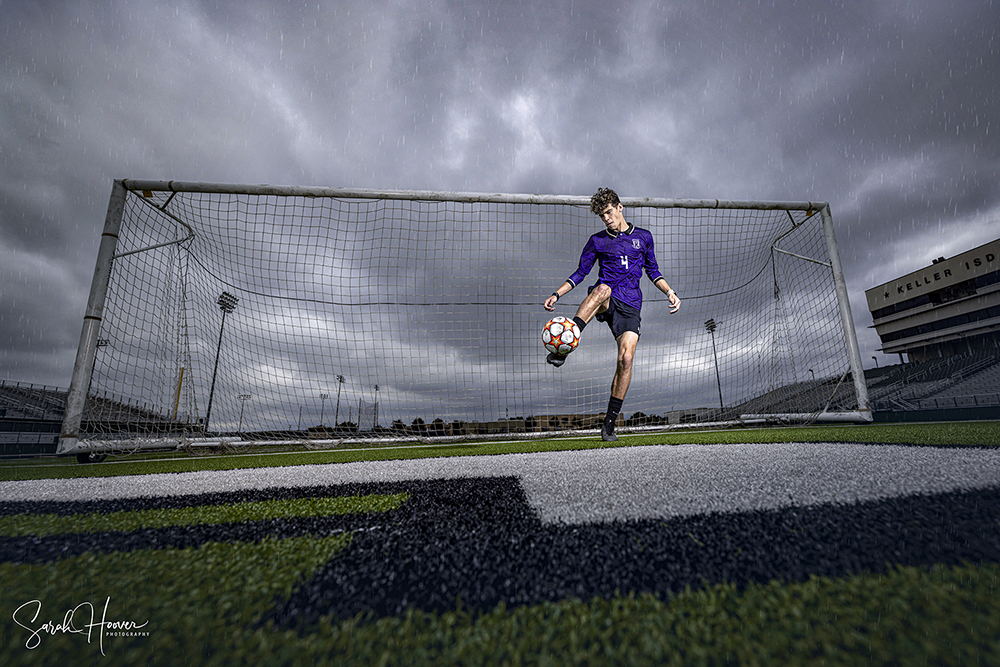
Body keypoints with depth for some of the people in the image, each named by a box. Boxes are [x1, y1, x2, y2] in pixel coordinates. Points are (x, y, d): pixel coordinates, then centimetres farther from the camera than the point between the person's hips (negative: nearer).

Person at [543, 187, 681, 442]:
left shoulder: (643, 236, 16)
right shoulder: (597, 240, 12)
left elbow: (652, 271, 22)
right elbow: (581, 272, 13)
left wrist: (670, 292, 8)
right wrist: (556, 294, 1)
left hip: (630, 306, 1)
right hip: (605, 302, -1)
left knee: (626, 358, -15)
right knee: (602, 288, -39)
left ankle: (609, 422, -3)